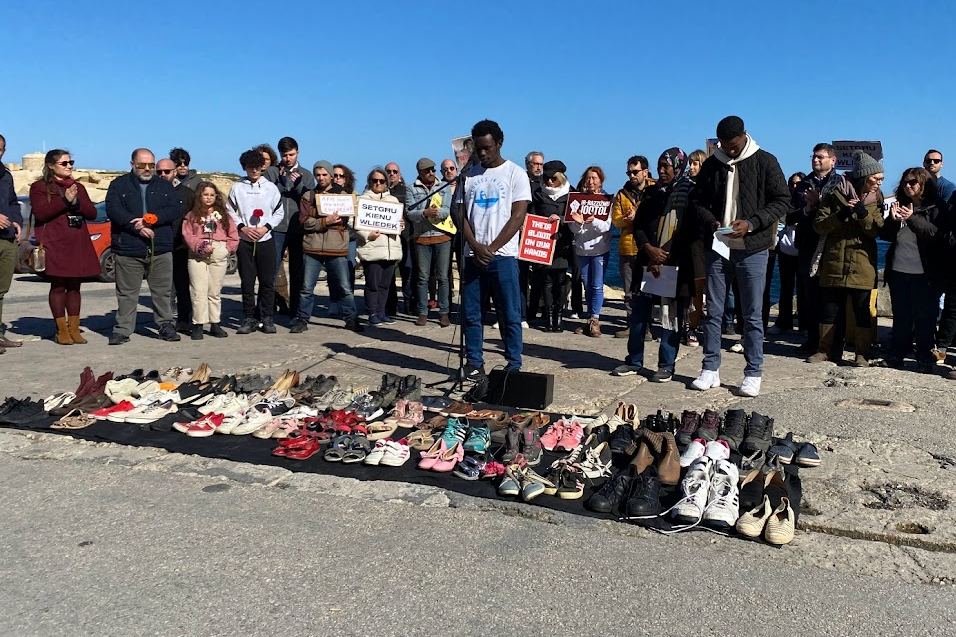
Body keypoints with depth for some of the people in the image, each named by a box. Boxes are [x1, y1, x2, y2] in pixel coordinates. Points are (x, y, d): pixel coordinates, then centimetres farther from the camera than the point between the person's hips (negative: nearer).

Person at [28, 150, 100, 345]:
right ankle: (62, 330, 2)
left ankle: (74, 328, 9)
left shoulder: (78, 187, 18)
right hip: (55, 244, -4)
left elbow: (92, 213, 10)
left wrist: (77, 203, -8)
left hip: (78, 244, 4)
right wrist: (65, 200, -15)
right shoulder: (40, 187, 3)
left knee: (74, 286, 5)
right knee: (58, 286, -3)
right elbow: (39, 213, -11)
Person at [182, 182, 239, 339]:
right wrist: (201, 246, -15)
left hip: (219, 256, 2)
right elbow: (187, 235, -3)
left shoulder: (223, 215, 14)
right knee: (199, 291, -5)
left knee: (215, 292, 8)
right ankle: (198, 325, 0)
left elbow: (233, 235, 10)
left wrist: (228, 248, -5)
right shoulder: (192, 215, 8)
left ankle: (215, 324, 15)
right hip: (197, 256, -2)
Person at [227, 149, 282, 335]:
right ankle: (249, 318, 10)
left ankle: (267, 318, 9)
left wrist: (266, 227, -8)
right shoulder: (237, 187, 6)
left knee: (267, 280, 1)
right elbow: (230, 212, 6)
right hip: (244, 240, 0)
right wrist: (243, 227, -9)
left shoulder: (271, 187, 6)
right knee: (247, 281, 3)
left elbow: (279, 212, 6)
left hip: (266, 239, 0)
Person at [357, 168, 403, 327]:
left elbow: (399, 221, 28)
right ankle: (372, 314, 5)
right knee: (372, 283, -4)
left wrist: (401, 224, 6)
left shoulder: (393, 200, 20)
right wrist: (367, 235, -18)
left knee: (385, 283, 8)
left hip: (391, 249, 5)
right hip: (372, 249, -5)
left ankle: (381, 312, 17)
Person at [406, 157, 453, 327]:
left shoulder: (444, 187, 9)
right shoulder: (412, 189, 6)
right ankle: (422, 312, 12)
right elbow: (410, 213, -5)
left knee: (443, 276, 0)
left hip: (442, 236, 0)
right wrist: (425, 213, -24)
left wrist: (437, 213, -26)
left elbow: (447, 210, -4)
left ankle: (444, 312, 7)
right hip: (421, 237, 0)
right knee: (423, 277, 4)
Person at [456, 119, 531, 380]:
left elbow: (518, 217, -6)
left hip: (503, 256, -4)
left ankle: (514, 366, 8)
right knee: (470, 314, 5)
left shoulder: (515, 173, 1)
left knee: (510, 315, 0)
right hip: (473, 256, 4)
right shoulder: (470, 175, 12)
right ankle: (474, 363, 16)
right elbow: (462, 215, 9)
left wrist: (491, 249, -12)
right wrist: (475, 247, -8)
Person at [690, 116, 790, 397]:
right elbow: (699, 201, 12)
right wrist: (711, 222, -8)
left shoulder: (765, 162, -1)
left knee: (752, 314, 2)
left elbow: (782, 201, -3)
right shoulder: (711, 164, 8)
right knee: (713, 311, 7)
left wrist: (751, 223, -16)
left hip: (752, 249, -3)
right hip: (718, 247, 3)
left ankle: (753, 374, 11)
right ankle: (710, 370, 16)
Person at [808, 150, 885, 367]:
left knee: (863, 311, 2)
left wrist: (863, 214, -19)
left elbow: (877, 231, -3)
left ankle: (862, 354, 11)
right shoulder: (836, 195, 1)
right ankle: (824, 350, 20)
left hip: (862, 266, 1)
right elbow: (819, 225, -5)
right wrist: (841, 215, -19)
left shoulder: (876, 199, 7)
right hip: (833, 264, -1)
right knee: (829, 309, 7)